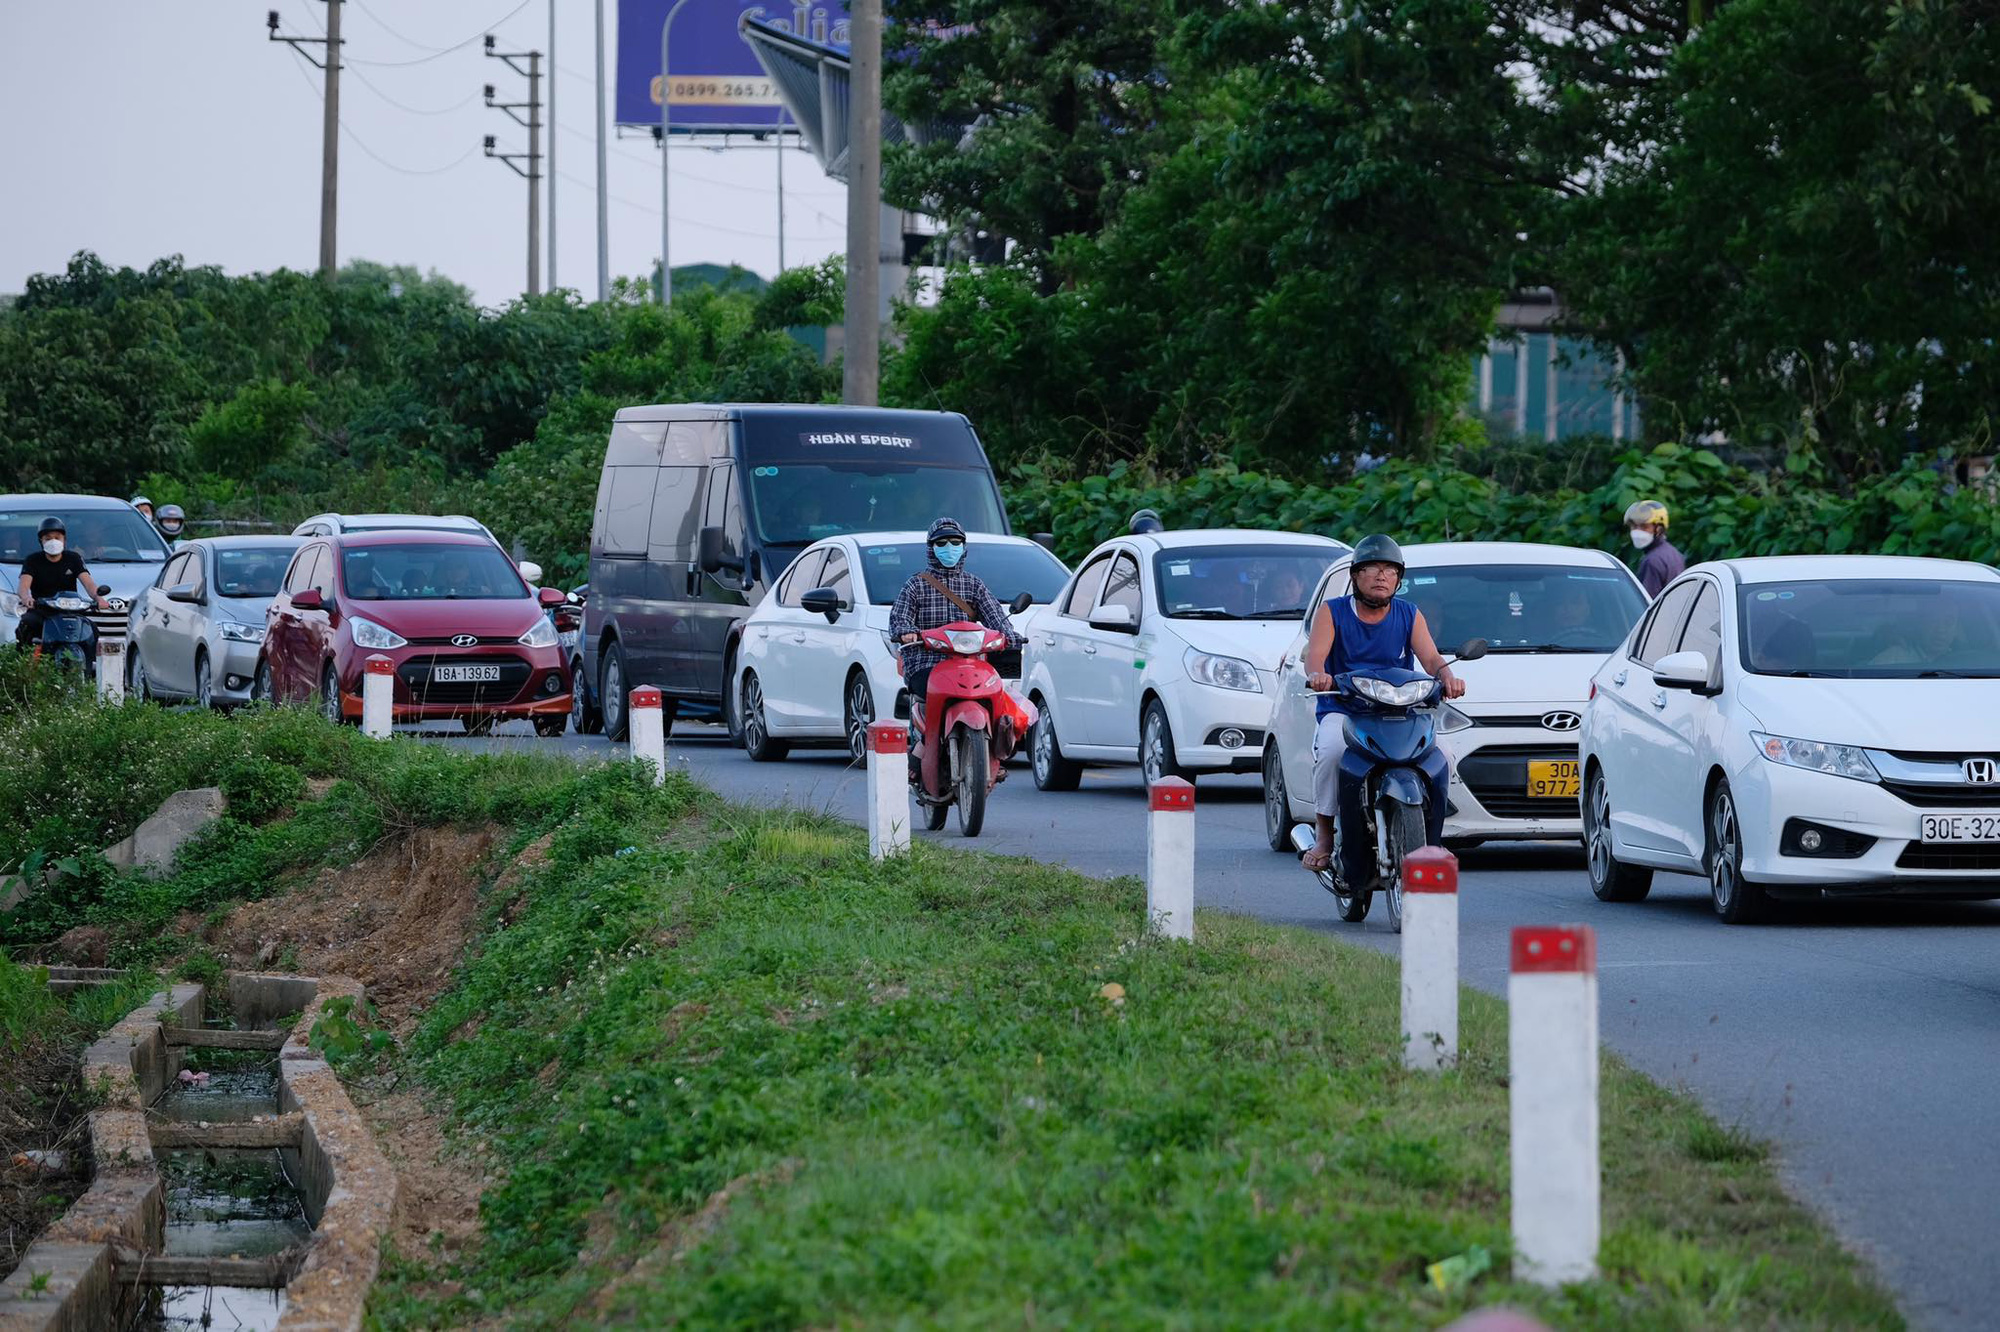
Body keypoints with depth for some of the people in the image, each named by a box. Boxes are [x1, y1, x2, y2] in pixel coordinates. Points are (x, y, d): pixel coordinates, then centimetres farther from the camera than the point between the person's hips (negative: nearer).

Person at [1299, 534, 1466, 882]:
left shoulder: (1409, 615, 11)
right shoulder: (1332, 612, 5)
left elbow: (1430, 658, -4)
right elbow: (1315, 653, -13)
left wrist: (1447, 676, -28)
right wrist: (1316, 673, -38)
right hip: (1341, 711, -2)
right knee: (1331, 750, -36)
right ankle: (1323, 834, -19)